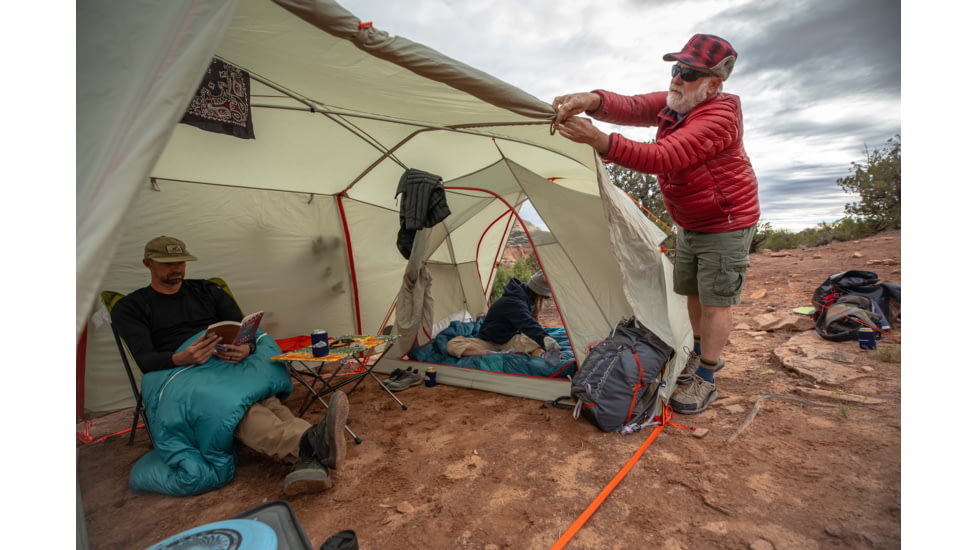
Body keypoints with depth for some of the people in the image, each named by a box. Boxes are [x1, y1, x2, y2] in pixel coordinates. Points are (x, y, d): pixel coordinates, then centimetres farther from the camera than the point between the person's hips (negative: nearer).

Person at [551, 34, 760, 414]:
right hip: (689, 225, 8)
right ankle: (702, 354, 35)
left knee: (715, 300, -3)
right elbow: (630, 107, -17)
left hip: (725, 225, -8)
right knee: (693, 292, 15)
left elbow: (661, 158, -40)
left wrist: (598, 140, -49)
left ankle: (706, 380, 9)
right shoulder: (671, 103, -2)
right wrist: (591, 100, -40)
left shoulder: (718, 117, -27)